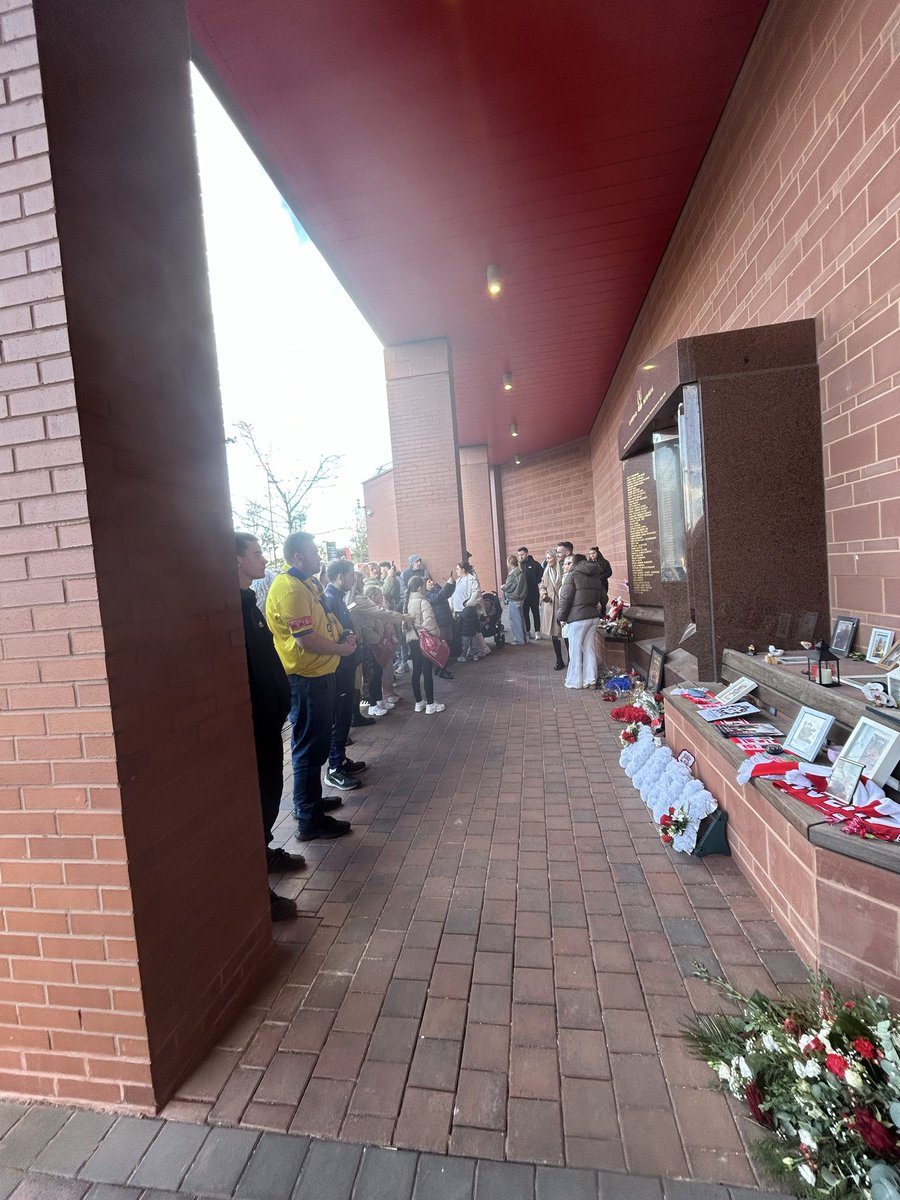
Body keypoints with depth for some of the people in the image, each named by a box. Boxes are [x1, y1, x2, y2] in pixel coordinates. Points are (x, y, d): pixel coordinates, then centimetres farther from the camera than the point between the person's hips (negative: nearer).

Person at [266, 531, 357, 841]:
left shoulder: (305, 584, 13)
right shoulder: (289, 588, -19)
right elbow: (305, 639, -24)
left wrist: (341, 635, 6)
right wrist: (342, 649, -11)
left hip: (319, 676, 10)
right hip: (306, 679, -10)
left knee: (316, 745, 22)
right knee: (309, 749, 1)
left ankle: (311, 801, 39)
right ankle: (309, 819, 14)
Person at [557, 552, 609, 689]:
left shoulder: (572, 575, -7)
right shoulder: (596, 576, 14)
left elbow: (565, 599, -10)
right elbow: (604, 597, 15)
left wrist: (562, 616, -1)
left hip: (577, 618, -6)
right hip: (594, 617, 7)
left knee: (576, 649, 3)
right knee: (590, 648, 12)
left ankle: (575, 681, 11)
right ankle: (590, 680, 15)